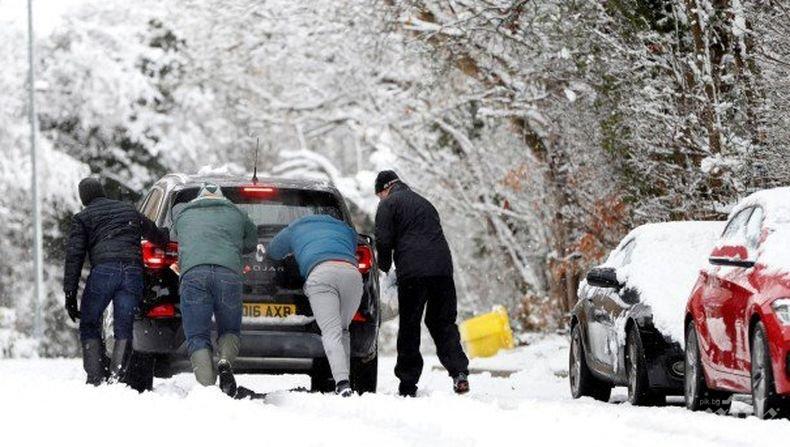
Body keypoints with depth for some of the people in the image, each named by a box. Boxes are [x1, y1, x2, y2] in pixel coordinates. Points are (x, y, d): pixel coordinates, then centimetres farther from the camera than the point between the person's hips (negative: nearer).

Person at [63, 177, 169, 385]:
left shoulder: (82, 218, 15)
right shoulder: (129, 210, 28)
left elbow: (74, 257, 5)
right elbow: (156, 234, 40)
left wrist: (70, 295, 3)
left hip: (103, 270, -3)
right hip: (134, 272, 3)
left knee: (89, 326, 9)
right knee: (123, 330, 4)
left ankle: (96, 378, -4)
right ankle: (116, 378, -13)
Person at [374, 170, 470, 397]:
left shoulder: (388, 204, 6)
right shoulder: (423, 202, 28)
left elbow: (384, 241, -4)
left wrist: (384, 267, 13)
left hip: (412, 271, -6)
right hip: (442, 268, 6)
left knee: (409, 327, 1)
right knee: (443, 323, 11)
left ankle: (408, 384, 1)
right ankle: (459, 372, -7)